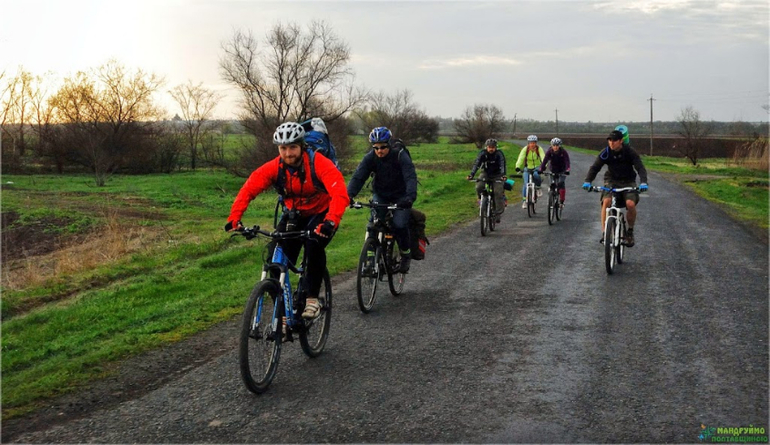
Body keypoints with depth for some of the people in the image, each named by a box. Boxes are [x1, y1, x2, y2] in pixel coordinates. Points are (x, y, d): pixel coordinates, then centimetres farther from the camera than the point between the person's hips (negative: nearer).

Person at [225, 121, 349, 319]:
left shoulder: (318, 163, -28)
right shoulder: (273, 168, -18)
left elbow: (340, 193, -40)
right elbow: (247, 190, -24)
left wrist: (330, 222, -57)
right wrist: (233, 219, -40)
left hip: (321, 213, -3)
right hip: (293, 215, 3)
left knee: (314, 246, -31)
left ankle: (312, 299, -14)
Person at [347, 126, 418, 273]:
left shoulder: (400, 155, -24)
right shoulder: (370, 157, -16)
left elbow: (411, 177, -33)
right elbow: (358, 177, -23)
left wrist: (410, 196, -51)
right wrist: (349, 195, -40)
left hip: (400, 196, -3)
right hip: (380, 194, 3)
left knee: (399, 225, -19)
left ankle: (406, 253, 7)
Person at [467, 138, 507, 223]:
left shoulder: (499, 154, -18)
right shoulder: (482, 153, -14)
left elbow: (502, 165, -30)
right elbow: (476, 164, -24)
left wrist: (503, 175, -49)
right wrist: (471, 174, -40)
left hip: (497, 175, -1)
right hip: (485, 173, 2)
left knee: (498, 192, -19)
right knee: (479, 187, -26)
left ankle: (498, 213, -11)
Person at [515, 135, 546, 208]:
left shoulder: (539, 149, -13)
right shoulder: (525, 149, -14)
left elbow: (543, 157, -28)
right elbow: (521, 158, -27)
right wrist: (518, 167, -44)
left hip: (537, 167, 0)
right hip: (527, 168, 0)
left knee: (536, 175, -34)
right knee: (526, 184, -12)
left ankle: (538, 188, -4)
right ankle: (524, 201, 1)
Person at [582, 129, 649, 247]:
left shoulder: (630, 152, -14)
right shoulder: (606, 153, -11)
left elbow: (640, 167, -21)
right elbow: (595, 167, -15)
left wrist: (643, 182, -40)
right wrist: (587, 181, -33)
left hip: (628, 181, -1)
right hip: (611, 181, 1)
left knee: (631, 204, -26)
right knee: (606, 201, -28)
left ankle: (630, 231, 0)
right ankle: (604, 232, -20)